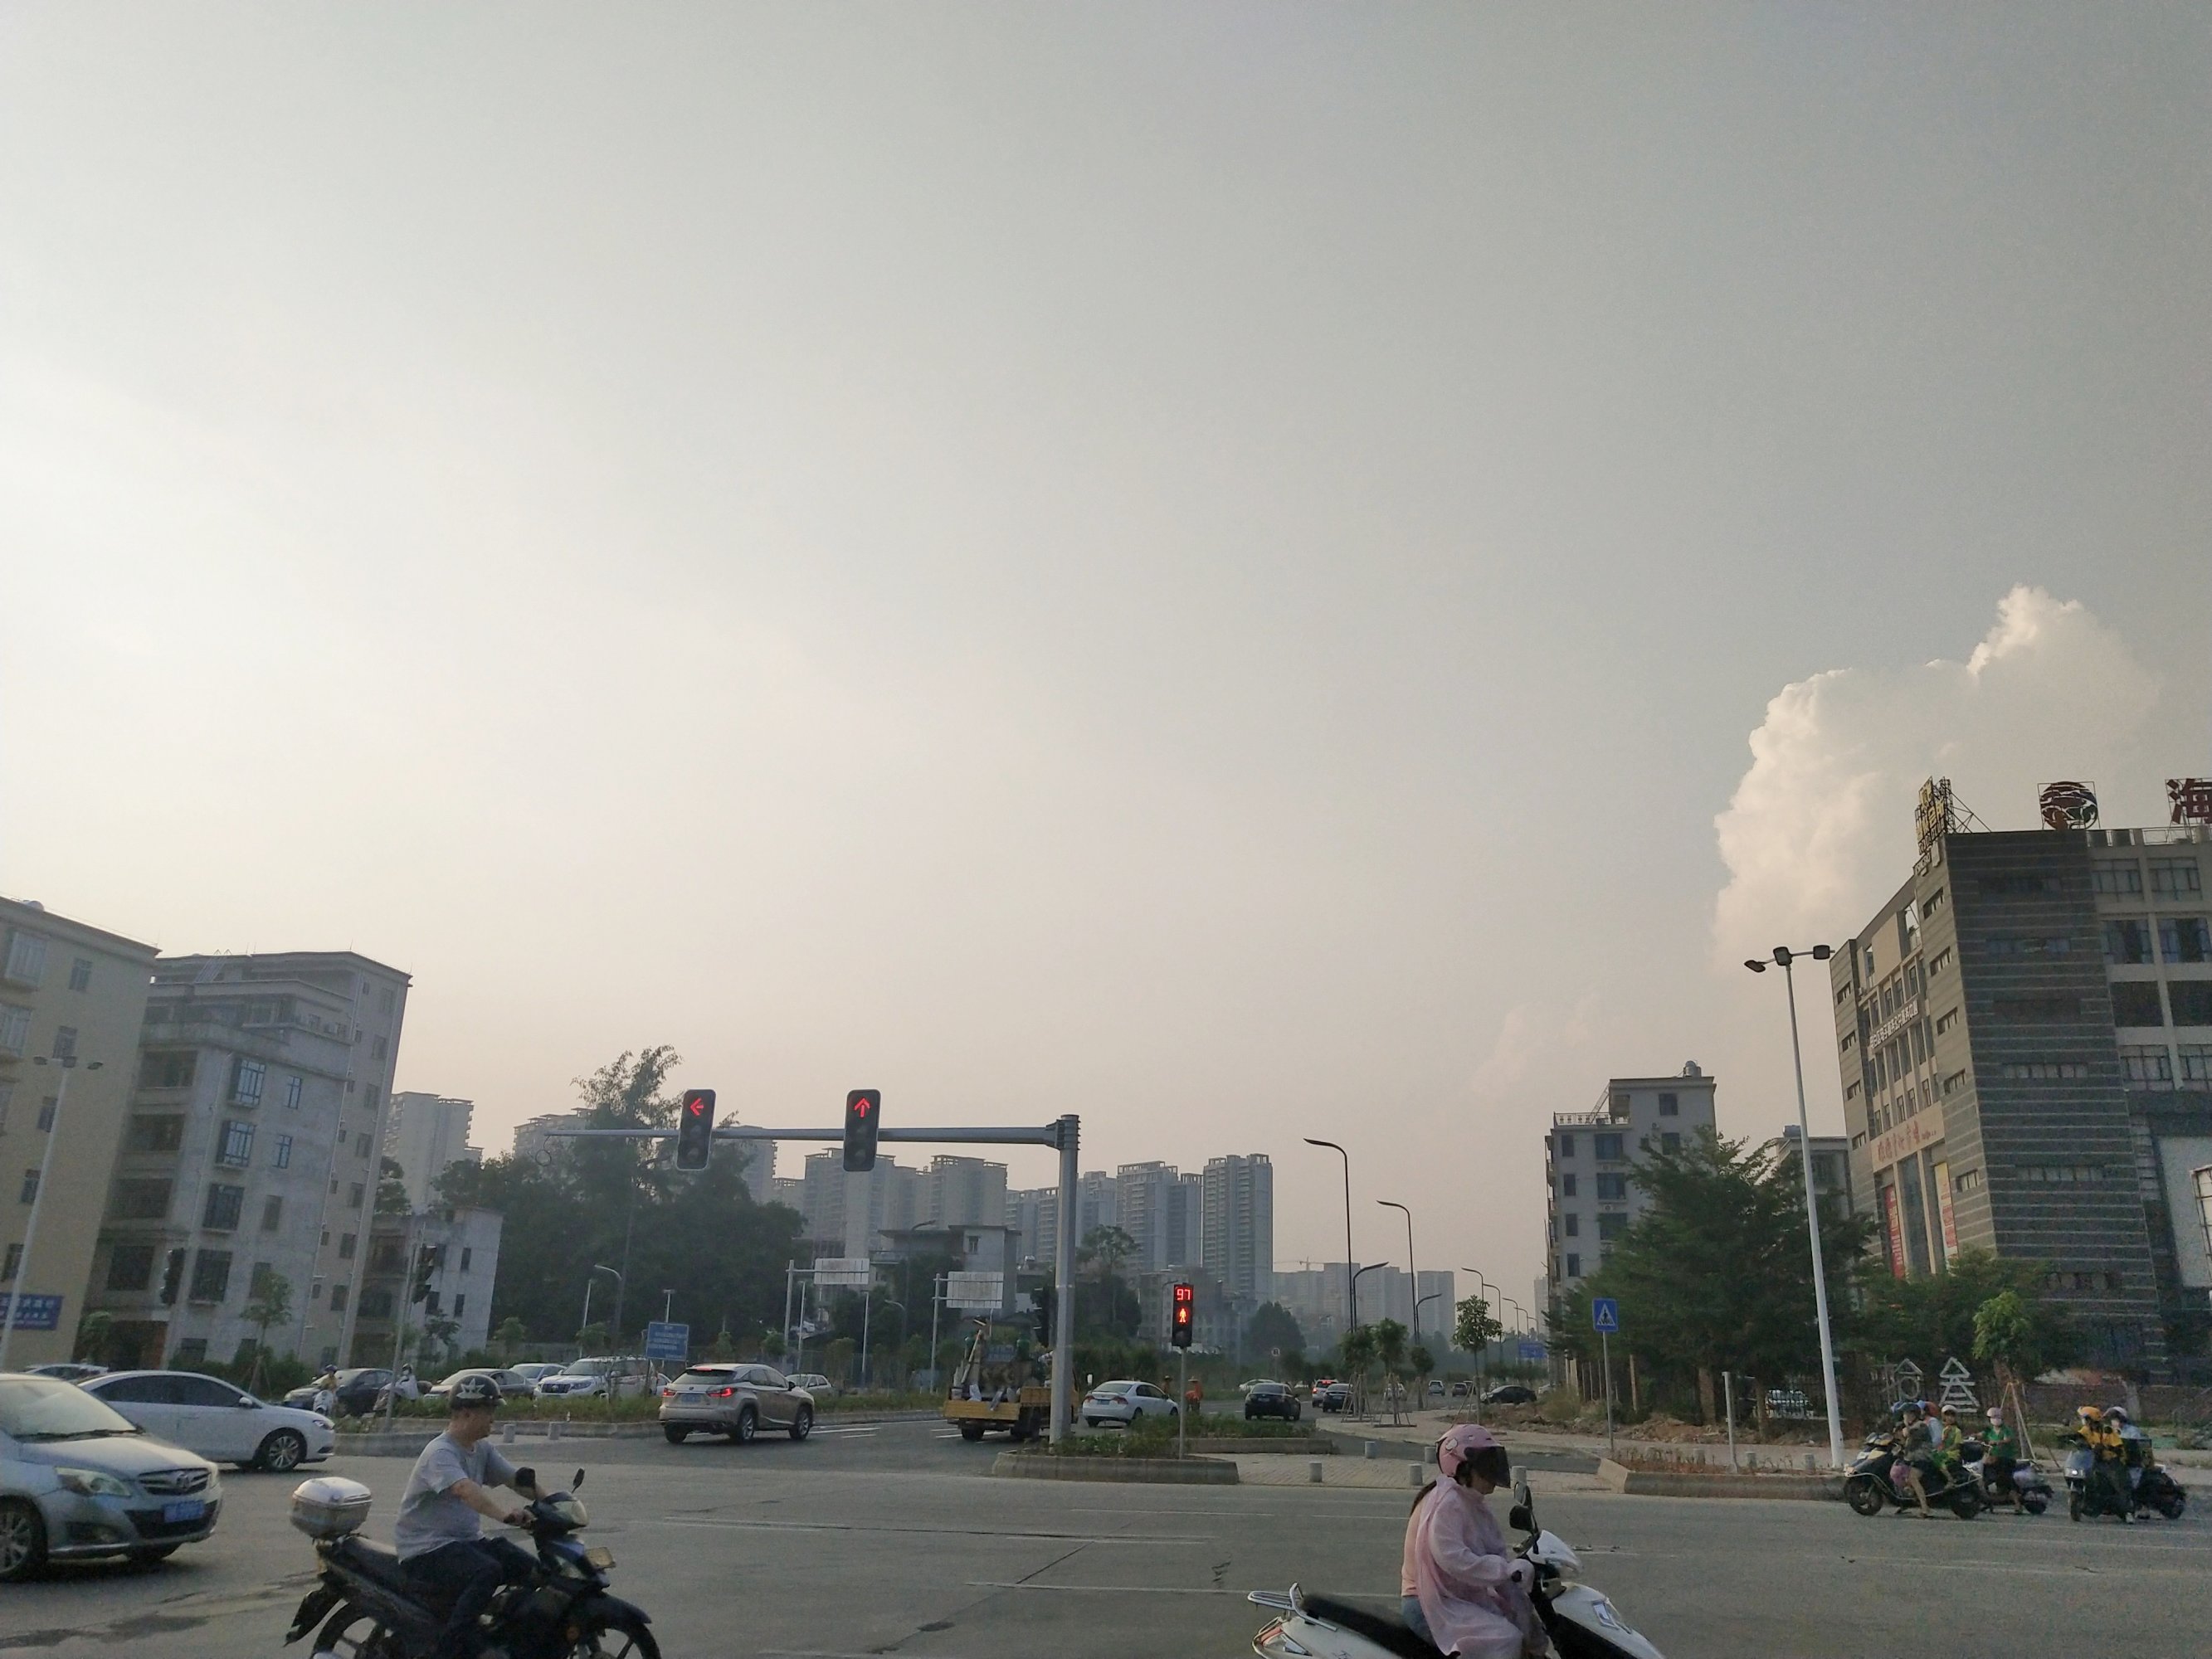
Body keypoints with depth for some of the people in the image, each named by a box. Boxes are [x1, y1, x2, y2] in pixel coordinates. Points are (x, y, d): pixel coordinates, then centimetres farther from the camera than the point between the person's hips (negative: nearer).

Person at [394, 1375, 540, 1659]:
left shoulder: (482, 1448, 9)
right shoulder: (441, 1452, -19)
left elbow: (516, 1479, 6)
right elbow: (466, 1490, -37)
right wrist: (507, 1514, -52)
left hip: (468, 1540, 8)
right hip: (427, 1548, -8)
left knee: (533, 1570, -7)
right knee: (487, 1572, -33)